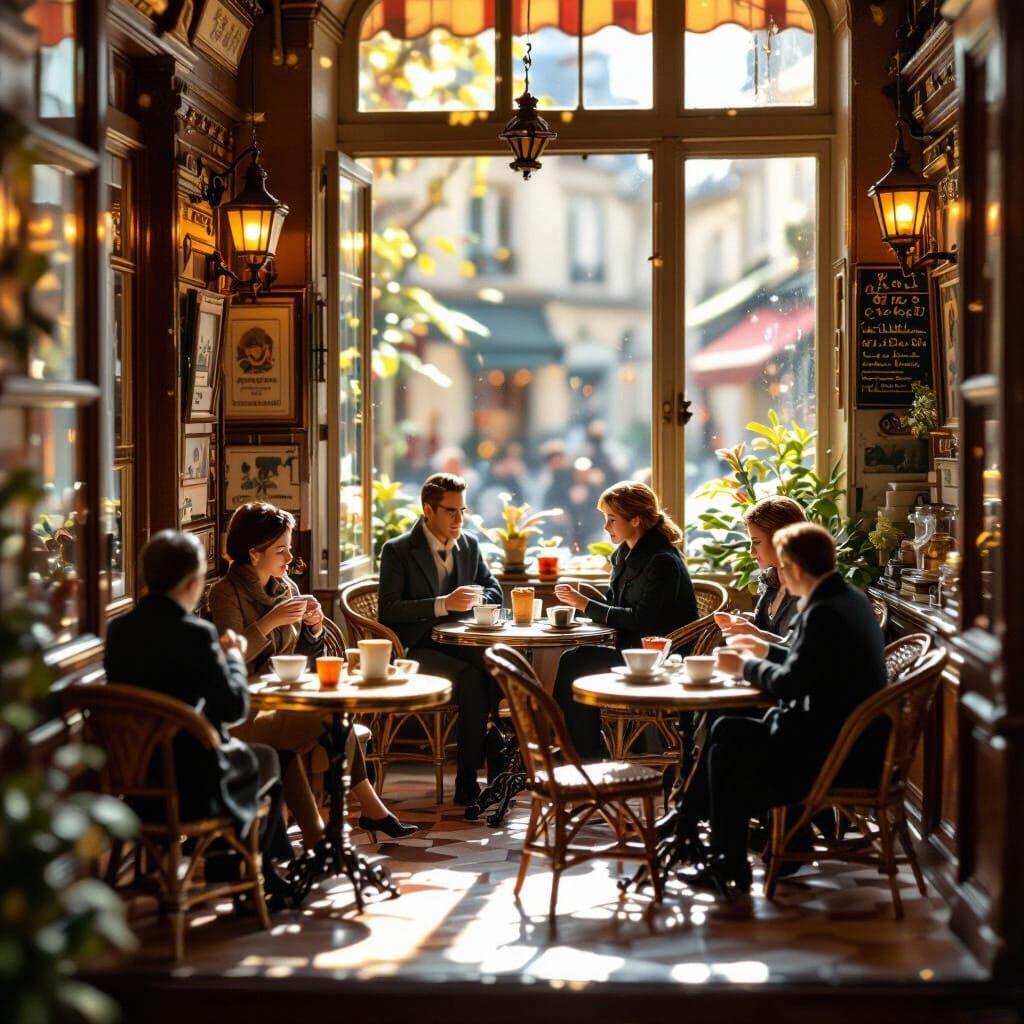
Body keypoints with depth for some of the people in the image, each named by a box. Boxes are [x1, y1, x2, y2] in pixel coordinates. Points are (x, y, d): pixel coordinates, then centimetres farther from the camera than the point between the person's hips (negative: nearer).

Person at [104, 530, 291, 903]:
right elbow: (236, 707, -16)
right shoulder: (195, 634, -21)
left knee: (241, 751, 32)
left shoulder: (118, 629, -1)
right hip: (191, 788, -7)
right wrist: (233, 657, 2)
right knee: (266, 760, 24)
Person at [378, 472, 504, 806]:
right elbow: (388, 610, -14)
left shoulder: (469, 545, 12)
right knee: (470, 677, -33)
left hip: (459, 643, 5)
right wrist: (442, 604, -24)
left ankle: (499, 763, -21)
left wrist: (474, 597, -8)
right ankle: (466, 781, -27)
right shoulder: (397, 550, -5)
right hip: (416, 649, -5)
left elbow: (495, 592, 17)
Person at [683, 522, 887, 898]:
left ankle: (730, 871, 10)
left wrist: (746, 666, -5)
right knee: (726, 730, 12)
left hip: (840, 754, -10)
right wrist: (767, 651, 18)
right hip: (854, 739, 10)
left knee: (726, 755, 0)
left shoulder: (823, 613, -22)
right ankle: (687, 826, 17)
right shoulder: (850, 598, 9)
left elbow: (790, 684, -21)